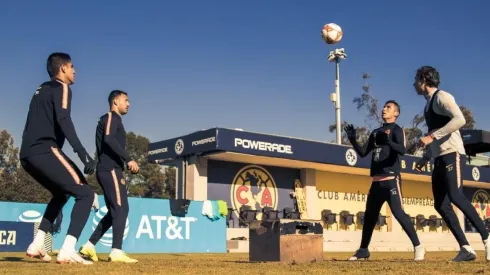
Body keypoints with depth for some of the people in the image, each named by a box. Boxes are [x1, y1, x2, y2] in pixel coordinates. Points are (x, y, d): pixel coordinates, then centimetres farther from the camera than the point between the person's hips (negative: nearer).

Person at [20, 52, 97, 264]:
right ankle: (67, 251, -19)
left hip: (27, 154, 9)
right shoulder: (61, 88, 1)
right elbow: (63, 121, -15)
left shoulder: (41, 90, 27)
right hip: (45, 151, -9)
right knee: (85, 194, -6)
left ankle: (36, 245, 20)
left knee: (61, 194, 27)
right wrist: (83, 153, -23)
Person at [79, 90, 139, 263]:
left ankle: (89, 246, 14)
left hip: (108, 170, 10)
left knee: (114, 211, 12)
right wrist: (129, 159, -25)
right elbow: (109, 139, -21)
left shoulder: (115, 120, 26)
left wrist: (129, 164, 13)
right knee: (121, 208, -15)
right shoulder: (111, 117, -2)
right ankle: (117, 252, -19)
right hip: (110, 170, -10)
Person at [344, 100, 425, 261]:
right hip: (377, 181, 7)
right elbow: (363, 153, 18)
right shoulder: (376, 132, 19)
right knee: (369, 215, 11)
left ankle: (418, 247, -10)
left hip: (391, 180, -7)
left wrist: (388, 141, -37)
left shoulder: (396, 130, -1)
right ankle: (363, 250, 21)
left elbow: (402, 150, -18)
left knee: (398, 212, -16)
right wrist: (352, 139, 4)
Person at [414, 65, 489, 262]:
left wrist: (431, 136, -24)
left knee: (456, 197, -21)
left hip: (451, 153, -9)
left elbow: (460, 119, -22)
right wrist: (424, 159, 24)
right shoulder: (429, 104, 22)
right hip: (439, 157, 9)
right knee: (441, 205, 1)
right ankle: (466, 248, 0)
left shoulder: (441, 96, -5)